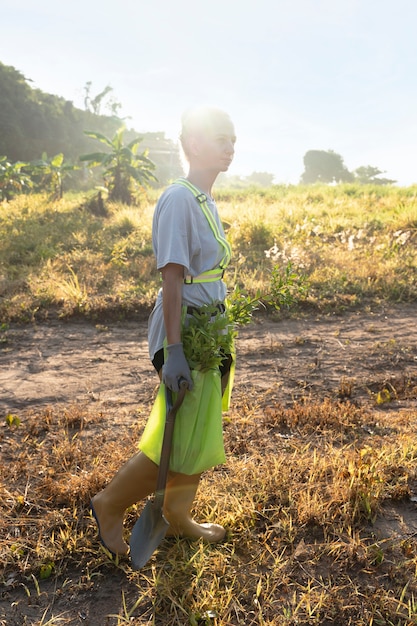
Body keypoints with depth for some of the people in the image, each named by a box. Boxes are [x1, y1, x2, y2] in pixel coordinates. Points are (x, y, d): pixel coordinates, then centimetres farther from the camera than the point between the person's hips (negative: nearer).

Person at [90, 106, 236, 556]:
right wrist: (173, 350, -25)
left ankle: (178, 516, 35)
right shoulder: (178, 199, -15)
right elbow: (172, 278, -22)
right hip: (184, 333, -9)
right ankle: (110, 504, 21)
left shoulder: (206, 200, 12)